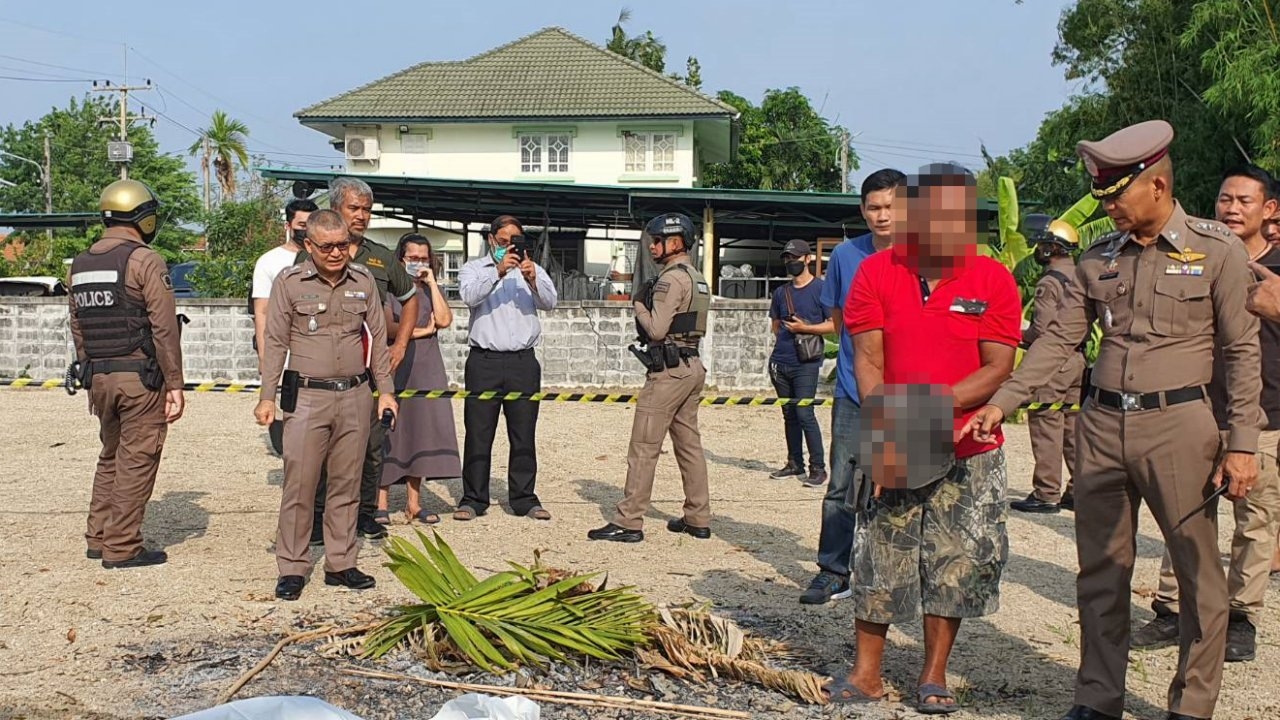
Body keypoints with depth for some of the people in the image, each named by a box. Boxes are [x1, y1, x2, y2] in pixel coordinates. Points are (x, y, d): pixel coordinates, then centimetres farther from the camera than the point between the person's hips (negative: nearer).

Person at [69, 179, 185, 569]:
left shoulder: (80, 264, 11)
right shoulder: (144, 260, -11)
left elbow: (77, 329, 14)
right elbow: (164, 329, -14)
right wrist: (175, 384, -10)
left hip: (98, 377, 7)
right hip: (140, 377, -7)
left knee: (110, 456, 20)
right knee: (136, 461, 1)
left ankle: (98, 538, 24)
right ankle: (121, 548, 4)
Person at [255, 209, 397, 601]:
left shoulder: (363, 280, 7)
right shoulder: (288, 282, -2)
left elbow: (378, 338, 12)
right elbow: (275, 342, 0)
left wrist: (385, 390, 8)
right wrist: (267, 397, -4)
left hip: (355, 395, 3)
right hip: (306, 396, -3)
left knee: (346, 484, 8)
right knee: (299, 485, -3)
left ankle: (340, 564, 17)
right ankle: (292, 569, 6)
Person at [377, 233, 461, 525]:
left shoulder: (430, 291, 16)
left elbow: (445, 320, -2)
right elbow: (387, 327, -11)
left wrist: (431, 282, -2)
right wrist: (422, 331, -3)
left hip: (427, 370, 4)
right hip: (395, 368, -4)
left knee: (421, 432, 3)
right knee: (390, 431, -5)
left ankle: (415, 503, 8)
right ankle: (381, 503, -2)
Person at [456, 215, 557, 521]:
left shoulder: (533, 269, 13)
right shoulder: (474, 269, 10)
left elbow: (549, 302, -4)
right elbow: (470, 295, -12)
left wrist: (532, 280, -24)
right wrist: (498, 271, -26)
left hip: (523, 361, 2)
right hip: (484, 360, -1)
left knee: (524, 433, 4)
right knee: (478, 432, 0)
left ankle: (524, 498, 10)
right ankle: (473, 499, 7)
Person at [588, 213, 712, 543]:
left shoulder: (671, 278, -14)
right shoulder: (697, 278, 16)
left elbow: (656, 329, -19)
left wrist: (639, 304, -2)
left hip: (668, 370, -10)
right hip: (693, 366, 10)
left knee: (643, 448, -6)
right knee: (689, 445, 13)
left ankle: (628, 522, -5)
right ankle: (698, 519, 17)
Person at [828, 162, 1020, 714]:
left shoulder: (993, 280, -2)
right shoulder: (877, 272, -1)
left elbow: (998, 368, -6)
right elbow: (867, 359, -3)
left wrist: (942, 401, -21)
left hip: (968, 451, 0)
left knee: (956, 563, 5)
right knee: (878, 560, 5)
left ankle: (934, 677, 20)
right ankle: (866, 673, 17)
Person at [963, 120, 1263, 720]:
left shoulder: (1217, 251, -2)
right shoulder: (1098, 258, 9)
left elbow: (1242, 352, -2)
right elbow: (1058, 339, 11)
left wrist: (1242, 444, -7)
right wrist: (1002, 402, 1)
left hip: (1177, 423, -4)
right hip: (1101, 424, 4)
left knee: (1198, 570, 2)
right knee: (1100, 570, 10)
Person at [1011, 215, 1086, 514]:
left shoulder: (1050, 283, -14)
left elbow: (1041, 331, -19)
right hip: (1079, 360, 9)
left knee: (1046, 428, -3)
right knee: (1074, 427, 13)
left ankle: (1046, 494, 0)